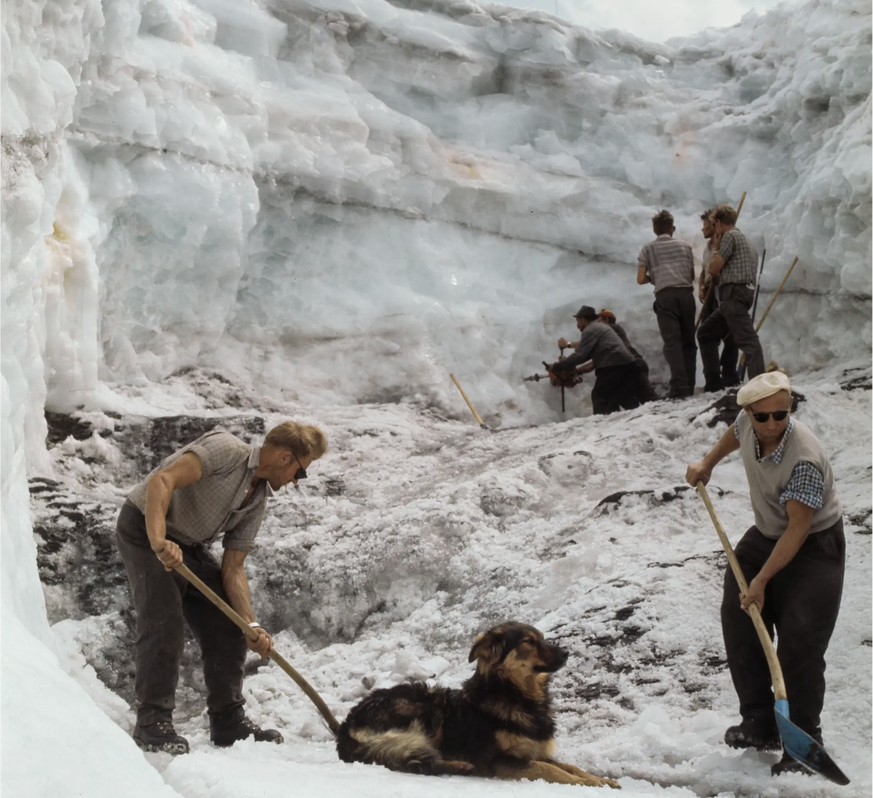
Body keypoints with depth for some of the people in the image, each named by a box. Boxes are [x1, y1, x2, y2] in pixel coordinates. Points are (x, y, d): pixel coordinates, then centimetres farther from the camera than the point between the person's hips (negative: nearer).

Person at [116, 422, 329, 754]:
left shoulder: (258, 502, 4)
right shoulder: (226, 450, -21)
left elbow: (232, 570, 2)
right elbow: (161, 481, -34)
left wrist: (251, 624, -12)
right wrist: (159, 541, -47)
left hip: (188, 546, 9)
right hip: (144, 528, -9)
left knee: (228, 628, 3)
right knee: (164, 623, -19)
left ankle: (228, 721, 12)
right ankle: (152, 722, -9)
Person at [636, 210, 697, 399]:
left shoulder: (648, 249, 9)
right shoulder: (685, 246, 17)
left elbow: (640, 279, 2)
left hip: (665, 296, -2)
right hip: (686, 294, 2)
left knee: (672, 342, -8)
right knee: (688, 341, 10)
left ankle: (680, 386, -19)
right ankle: (689, 386, 5)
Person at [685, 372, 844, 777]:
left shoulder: (805, 458, -33)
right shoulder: (748, 424, -12)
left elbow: (799, 528, -29)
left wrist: (762, 580, -27)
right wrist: (707, 463, 19)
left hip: (813, 546, -8)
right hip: (765, 536, 8)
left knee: (799, 644, -14)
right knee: (739, 624, 7)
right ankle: (759, 724, 19)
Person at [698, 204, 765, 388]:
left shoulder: (730, 235, -3)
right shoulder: (744, 240, 28)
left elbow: (714, 269, -6)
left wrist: (717, 252, 13)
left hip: (734, 295, -10)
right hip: (731, 297, 10)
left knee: (747, 339, -19)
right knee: (706, 333, 17)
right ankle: (714, 382, 14)